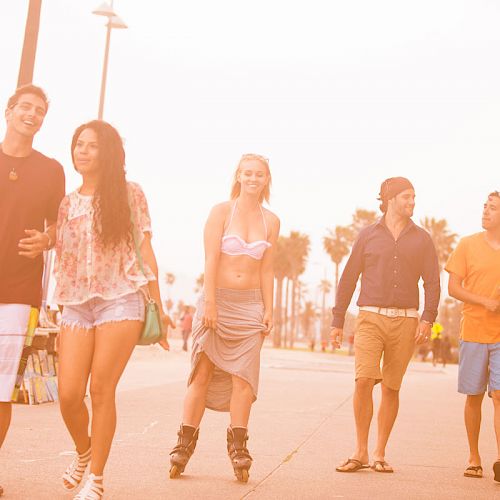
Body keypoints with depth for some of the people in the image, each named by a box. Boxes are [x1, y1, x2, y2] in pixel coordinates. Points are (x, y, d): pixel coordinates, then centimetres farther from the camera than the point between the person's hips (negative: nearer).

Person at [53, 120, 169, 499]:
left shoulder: (128, 193, 5)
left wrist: (157, 304, 2)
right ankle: (83, 451, 28)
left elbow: (144, 249, 5)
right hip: (76, 304, 3)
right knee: (69, 395, -5)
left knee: (102, 390, -5)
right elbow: (60, 256, 15)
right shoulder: (67, 203, 14)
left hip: (121, 299, -3)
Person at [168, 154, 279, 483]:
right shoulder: (221, 211, -1)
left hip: (250, 305, 2)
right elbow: (211, 258, -7)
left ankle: (238, 449, 6)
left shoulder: (271, 221, 9)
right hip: (217, 300, -2)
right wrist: (210, 302, -13)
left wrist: (269, 310, 3)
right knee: (202, 374, 0)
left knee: (242, 377, -2)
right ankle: (185, 444, 8)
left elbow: (267, 269, 9)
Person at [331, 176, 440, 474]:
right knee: (364, 379, -16)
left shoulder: (422, 239, 11)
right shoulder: (369, 235, 8)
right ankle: (361, 453, -4)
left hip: (405, 321, 1)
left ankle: (380, 454, 15)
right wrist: (338, 321, 8)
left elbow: (432, 282, 7)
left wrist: (428, 318, -8)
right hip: (371, 317, -1)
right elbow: (349, 279, 10)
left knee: (391, 388, 4)